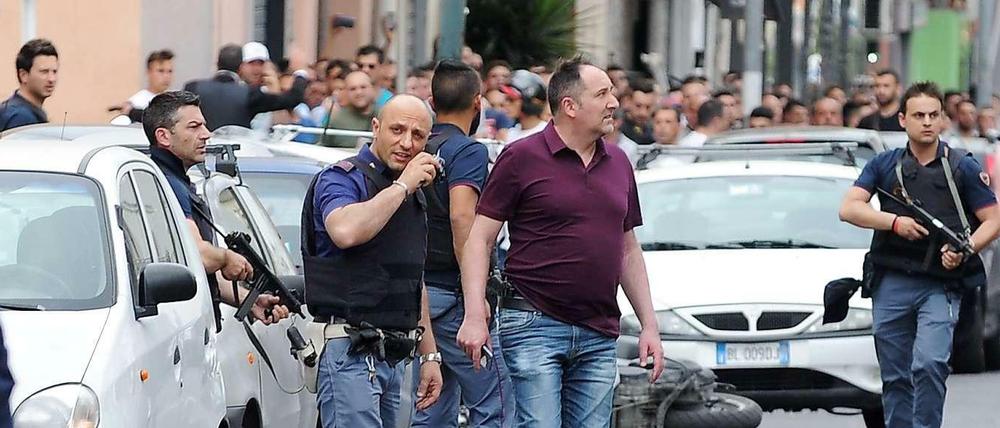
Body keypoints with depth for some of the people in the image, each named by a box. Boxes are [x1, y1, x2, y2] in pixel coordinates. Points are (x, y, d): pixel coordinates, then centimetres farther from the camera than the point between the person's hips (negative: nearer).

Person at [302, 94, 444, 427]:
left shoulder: (414, 196, 21)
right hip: (350, 351, -8)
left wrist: (430, 355, 23)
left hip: (394, 356, 9)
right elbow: (346, 232, -30)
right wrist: (402, 186, -18)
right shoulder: (342, 179, -6)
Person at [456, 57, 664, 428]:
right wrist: (474, 315, -14)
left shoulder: (618, 164, 15)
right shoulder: (523, 158, -4)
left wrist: (650, 325, 15)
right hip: (534, 327, -6)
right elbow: (480, 237, -4)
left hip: (599, 336, 6)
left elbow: (628, 250, 21)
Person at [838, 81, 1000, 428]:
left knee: (929, 364, -20)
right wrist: (895, 222, -17)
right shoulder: (884, 165, 9)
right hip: (891, 285, 3)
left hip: (942, 285, -3)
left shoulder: (963, 167, 4)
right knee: (895, 377, 6)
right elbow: (848, 208, -1)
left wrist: (964, 250, -14)